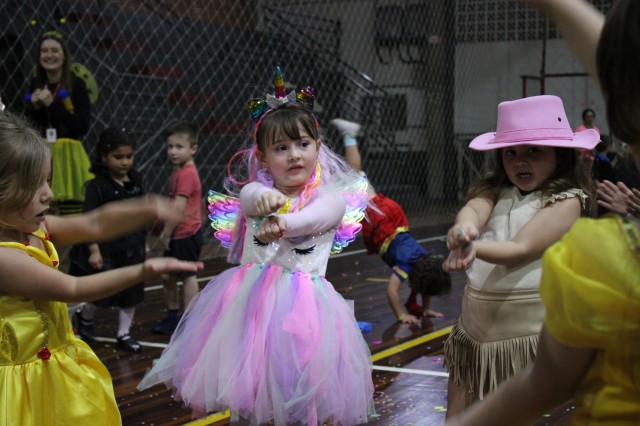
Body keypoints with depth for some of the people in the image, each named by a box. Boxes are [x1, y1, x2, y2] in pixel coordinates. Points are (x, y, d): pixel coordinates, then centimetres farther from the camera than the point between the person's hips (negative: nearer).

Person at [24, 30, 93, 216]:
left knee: (72, 212, -7)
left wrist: (52, 105, -15)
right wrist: (35, 107, -3)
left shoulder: (76, 85, -4)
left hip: (69, 156, -4)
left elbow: (82, 126, -11)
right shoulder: (35, 85, 10)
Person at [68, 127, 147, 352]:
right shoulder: (98, 186, -14)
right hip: (107, 248, -5)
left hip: (132, 247, 5)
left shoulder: (136, 181, 1)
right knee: (102, 293, 2)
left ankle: (124, 334, 25)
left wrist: (143, 241, 14)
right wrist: (94, 250, -17)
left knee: (131, 292, 11)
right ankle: (85, 318, 33)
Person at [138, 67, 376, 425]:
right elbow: (251, 198, -17)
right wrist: (263, 197, -43)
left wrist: (282, 224, -42)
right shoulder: (259, 190, 8)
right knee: (243, 397, 7)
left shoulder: (331, 197, 3)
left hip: (303, 302, -2)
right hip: (249, 300, 2)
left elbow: (315, 217, -20)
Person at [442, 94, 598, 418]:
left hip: (528, 334, -6)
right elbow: (473, 208, -16)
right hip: (476, 331, 6)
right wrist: (464, 228, -41)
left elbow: (521, 250, -21)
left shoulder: (567, 199, -10)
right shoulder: (495, 189, 7)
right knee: (457, 417, 14)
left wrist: (476, 248, -39)